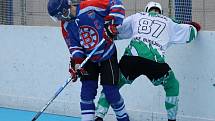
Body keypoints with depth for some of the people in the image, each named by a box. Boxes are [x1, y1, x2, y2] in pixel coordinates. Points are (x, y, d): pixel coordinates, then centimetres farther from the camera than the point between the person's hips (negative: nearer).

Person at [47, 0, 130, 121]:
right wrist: (77, 62, -17)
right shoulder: (66, 26, -5)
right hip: (89, 59, 5)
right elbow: (73, 45, -2)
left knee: (110, 91, -3)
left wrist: (113, 23, -29)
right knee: (87, 90, -5)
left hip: (108, 56, -5)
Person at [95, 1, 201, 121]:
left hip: (131, 58, 1)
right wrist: (195, 27, 62)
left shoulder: (137, 17, 25)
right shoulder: (168, 22, 26)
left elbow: (116, 31, 26)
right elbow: (189, 33, 39)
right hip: (155, 61, -1)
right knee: (173, 86, 26)